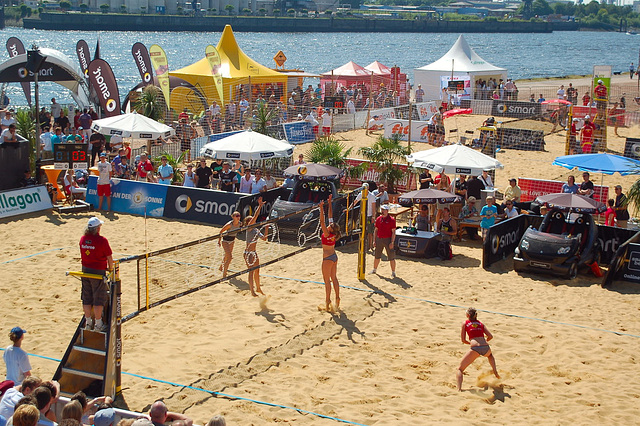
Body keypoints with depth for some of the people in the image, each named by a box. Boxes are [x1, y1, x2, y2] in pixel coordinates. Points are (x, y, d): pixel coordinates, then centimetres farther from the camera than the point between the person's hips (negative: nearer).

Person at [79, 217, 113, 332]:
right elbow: (109, 257, -11)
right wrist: (110, 268, 7)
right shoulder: (102, 240, -17)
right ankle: (98, 324, 11)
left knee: (86, 299, 14)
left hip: (85, 270, 6)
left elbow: (83, 254, 12)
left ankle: (88, 323, 24)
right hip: (98, 271, -6)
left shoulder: (83, 239, 0)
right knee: (98, 299, 4)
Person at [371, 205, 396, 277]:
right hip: (379, 239, 5)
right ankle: (374, 270, 31)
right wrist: (374, 241, 8)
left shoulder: (391, 219, -7)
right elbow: (376, 230, 14)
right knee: (376, 256, 15)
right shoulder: (378, 219, 8)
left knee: (391, 257, -3)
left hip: (388, 240, -5)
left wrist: (392, 242, -15)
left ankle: (393, 272, 5)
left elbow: (393, 232, -9)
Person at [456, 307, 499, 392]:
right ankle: (495, 372, 28)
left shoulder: (465, 323, 15)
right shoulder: (480, 324, 23)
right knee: (490, 355, 44)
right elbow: (490, 336, 15)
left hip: (475, 349, -4)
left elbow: (463, 340, 14)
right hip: (485, 348, 4)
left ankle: (459, 389, -14)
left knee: (460, 369, 7)